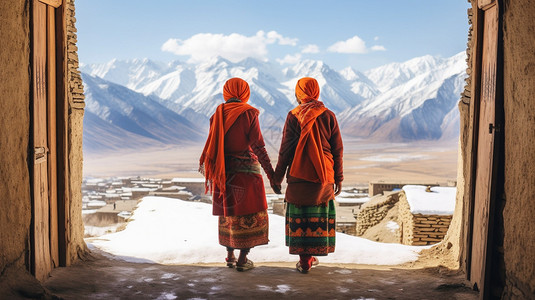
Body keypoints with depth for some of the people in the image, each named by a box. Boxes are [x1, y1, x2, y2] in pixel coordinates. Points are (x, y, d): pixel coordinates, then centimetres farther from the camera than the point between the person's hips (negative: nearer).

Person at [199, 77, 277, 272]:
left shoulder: (217, 114, 2)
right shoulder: (249, 114, -8)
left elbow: (211, 144, 6)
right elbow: (258, 146, -12)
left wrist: (204, 164, 22)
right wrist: (271, 173, -9)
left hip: (223, 173, 4)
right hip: (246, 172, -4)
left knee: (228, 214, 16)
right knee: (248, 215, 6)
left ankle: (230, 256, 24)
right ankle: (243, 259, 7)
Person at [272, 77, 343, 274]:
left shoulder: (293, 116, -5)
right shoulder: (328, 116, 2)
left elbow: (285, 150, -6)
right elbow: (338, 150, 3)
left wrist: (277, 177, 3)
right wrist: (338, 178, 10)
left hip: (299, 176, -2)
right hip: (324, 176, 2)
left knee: (300, 218, 6)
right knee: (320, 216, 15)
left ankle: (304, 261, 8)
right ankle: (312, 256, 22)